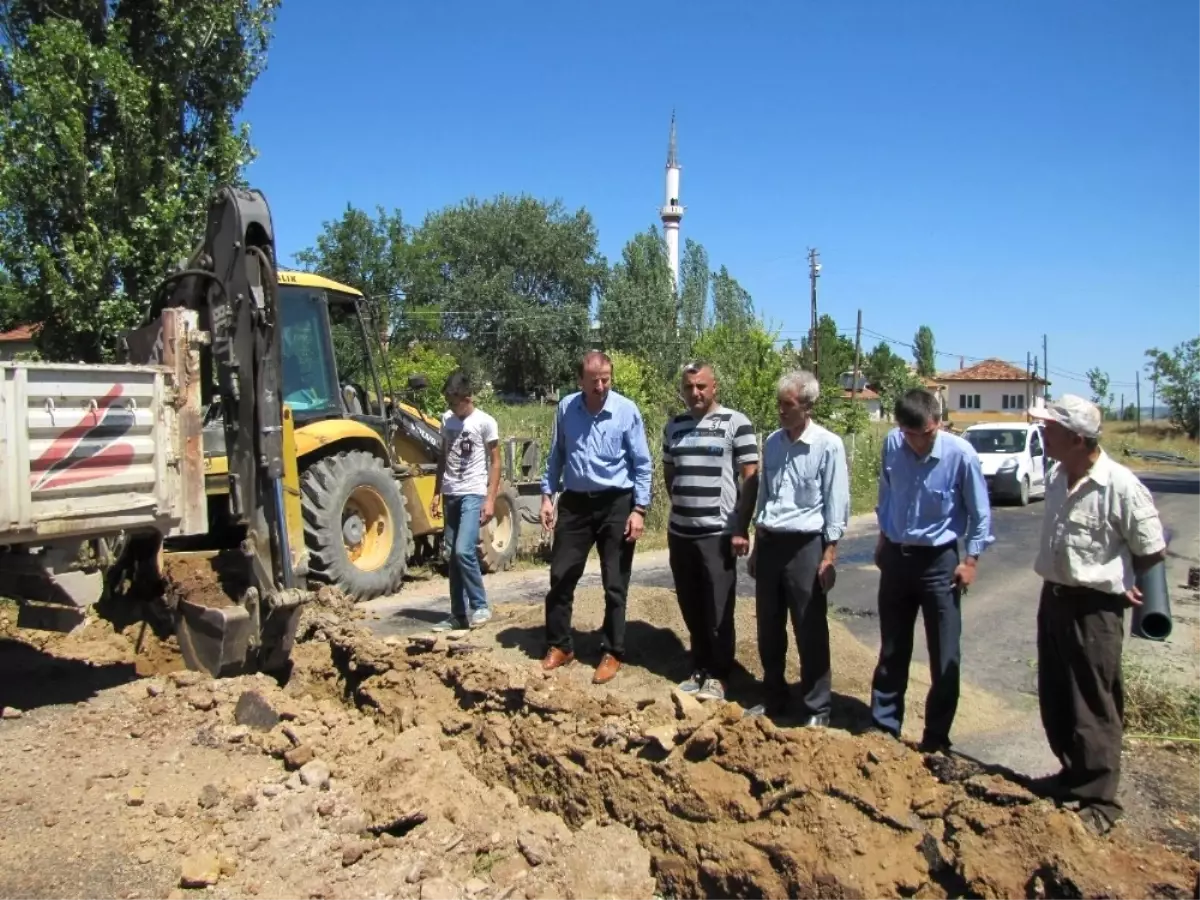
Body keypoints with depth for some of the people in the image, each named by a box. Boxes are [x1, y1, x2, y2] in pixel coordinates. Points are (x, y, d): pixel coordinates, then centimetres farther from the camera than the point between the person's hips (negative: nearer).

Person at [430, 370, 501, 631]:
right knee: (454, 556, 8)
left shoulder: (485, 422, -7)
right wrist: (437, 494, 13)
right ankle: (458, 615, 15)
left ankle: (480, 606, -1)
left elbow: (495, 463, -6)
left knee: (464, 551, -17)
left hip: (473, 495, -6)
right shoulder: (447, 419, 10)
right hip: (451, 495, 6)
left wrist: (490, 499, -13)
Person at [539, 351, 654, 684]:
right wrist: (547, 495, 5)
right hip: (575, 502, 3)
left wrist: (639, 509, -11)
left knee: (615, 584, 6)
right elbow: (556, 456, 10)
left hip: (616, 504, -3)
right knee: (561, 576, 7)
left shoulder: (627, 410, -10)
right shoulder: (566, 407, -1)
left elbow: (642, 464, -6)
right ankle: (559, 646, 23)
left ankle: (612, 653, 19)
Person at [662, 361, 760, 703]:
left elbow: (751, 477, -7)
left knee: (718, 611, 2)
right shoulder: (673, 427, 10)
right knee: (691, 609, 12)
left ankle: (717, 676, 14)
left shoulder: (736, 423, -5)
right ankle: (699, 670, 25)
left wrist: (741, 529, -10)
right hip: (680, 532, 5)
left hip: (719, 533, -5)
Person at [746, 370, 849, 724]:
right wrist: (757, 546, 15)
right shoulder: (772, 442, 8)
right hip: (769, 542, 6)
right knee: (768, 630, 14)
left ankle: (817, 710, 17)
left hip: (804, 545, -6)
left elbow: (836, 504, -8)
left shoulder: (828, 445, -10)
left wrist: (830, 555, -11)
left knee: (810, 633, 4)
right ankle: (773, 699, 29)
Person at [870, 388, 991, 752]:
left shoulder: (961, 454, -18)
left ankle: (936, 739, 19)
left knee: (945, 657, 5)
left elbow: (980, 514, -6)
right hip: (896, 557, 3)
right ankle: (884, 727, 27)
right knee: (891, 650, 14)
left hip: (938, 561, -3)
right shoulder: (892, 444, -9)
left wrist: (971, 560, -6)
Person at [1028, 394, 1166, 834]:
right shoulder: (1057, 477, 4)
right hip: (1053, 598, 8)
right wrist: (1055, 584, 13)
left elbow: (1152, 551, -10)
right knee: (1055, 700, 18)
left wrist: (1117, 583, 3)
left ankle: (1099, 800, 16)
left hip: (1094, 607, -8)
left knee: (1093, 707, 2)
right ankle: (1074, 774, 37)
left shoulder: (1121, 487, -19)